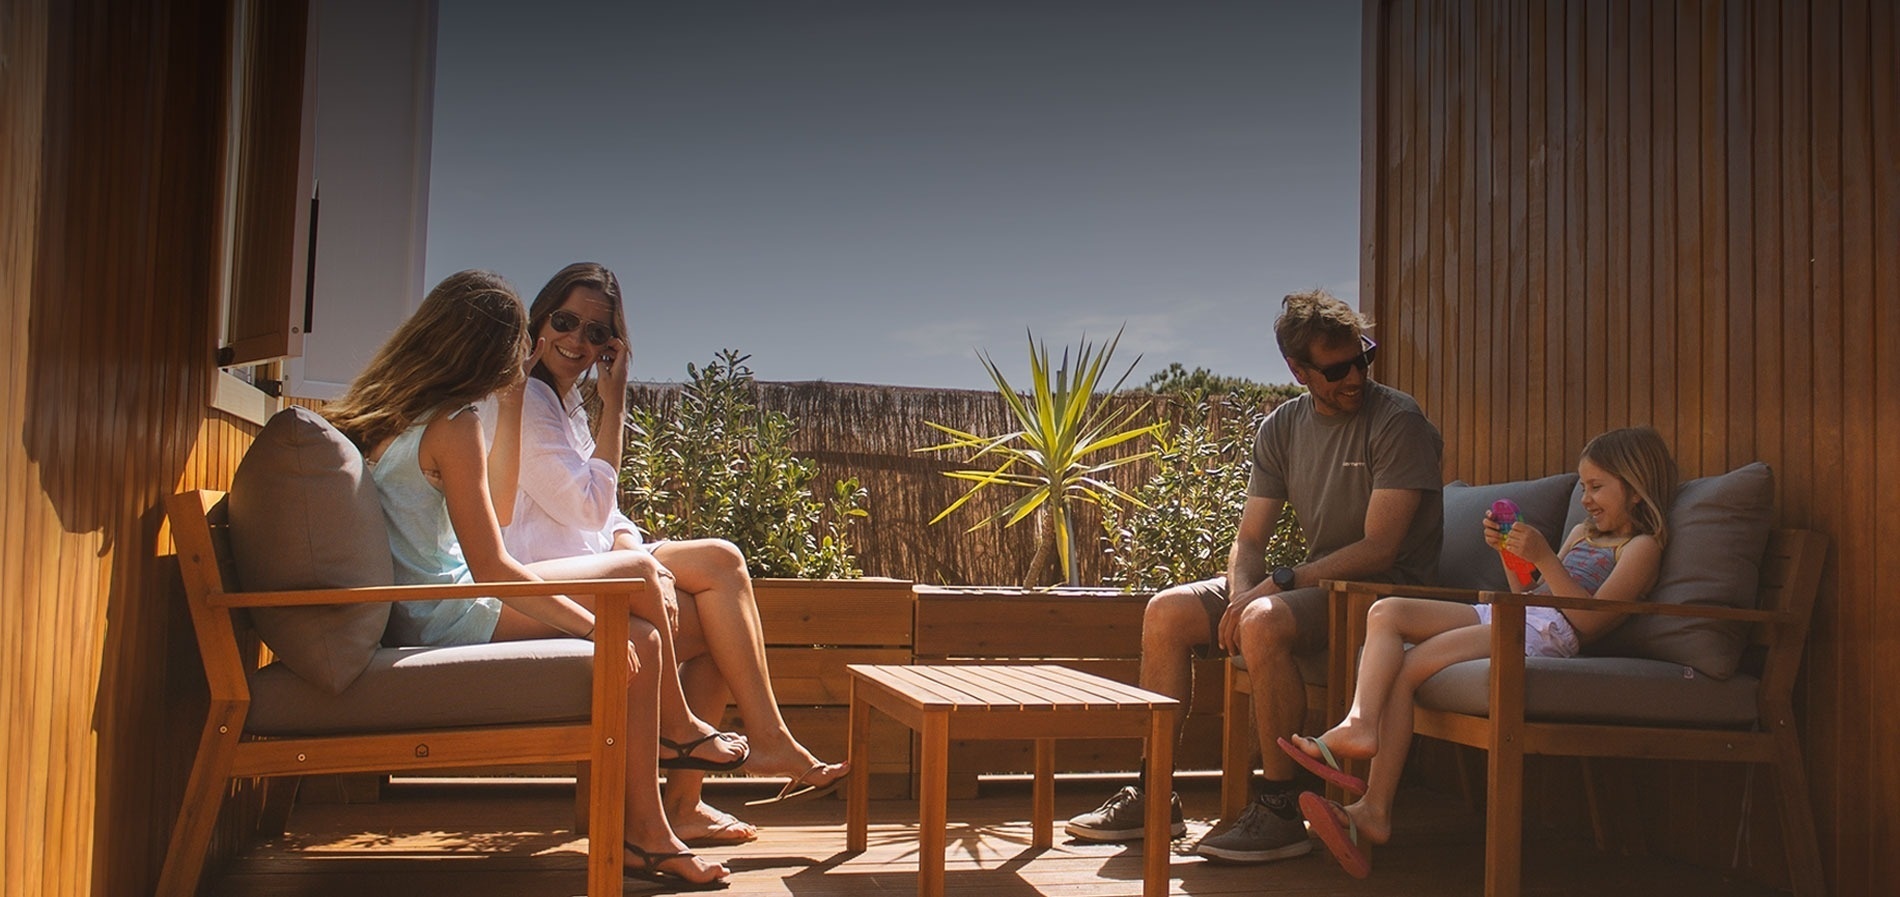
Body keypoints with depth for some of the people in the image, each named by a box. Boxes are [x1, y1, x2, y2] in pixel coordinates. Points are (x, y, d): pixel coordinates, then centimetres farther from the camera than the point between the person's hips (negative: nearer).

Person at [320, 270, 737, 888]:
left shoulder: (377, 409, 9)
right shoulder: (451, 425, -19)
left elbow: (496, 510, 16)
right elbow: (492, 569, -21)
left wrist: (509, 404, 15)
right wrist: (595, 624, -12)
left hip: (411, 614, 10)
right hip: (449, 618, -10)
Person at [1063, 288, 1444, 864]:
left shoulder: (1397, 422, -13)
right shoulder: (1282, 428, 6)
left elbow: (1378, 549, -20)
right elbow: (1249, 540, 6)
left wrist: (1276, 584, -24)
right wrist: (1242, 594, -17)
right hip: (1317, 580, 7)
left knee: (1265, 622, -35)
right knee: (1166, 612, -4)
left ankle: (1280, 811, -23)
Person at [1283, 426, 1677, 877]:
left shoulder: (1640, 546, 5)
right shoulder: (1583, 533, 32)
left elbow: (1589, 620, -10)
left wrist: (1543, 557, -15)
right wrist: (1508, 550, 15)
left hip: (1547, 634, -9)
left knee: (1407, 667, -24)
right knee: (1386, 611, -13)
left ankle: (1373, 810, -24)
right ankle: (1360, 724, -30)